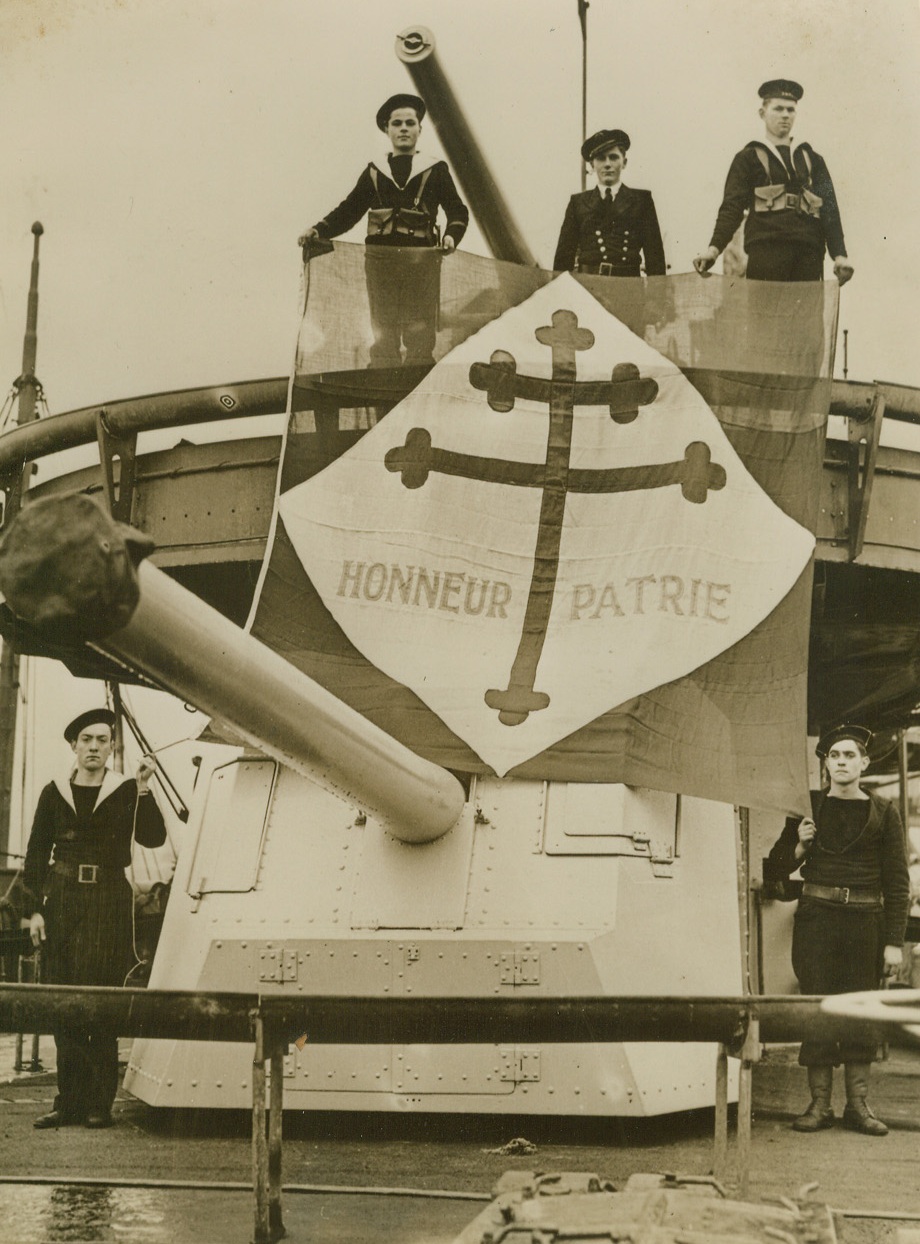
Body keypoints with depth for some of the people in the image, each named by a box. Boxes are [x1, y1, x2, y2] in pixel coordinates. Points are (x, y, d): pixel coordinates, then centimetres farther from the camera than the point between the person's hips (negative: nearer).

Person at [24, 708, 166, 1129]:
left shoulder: (126, 791, 6)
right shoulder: (54, 793, 11)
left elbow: (152, 838, -7)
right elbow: (36, 855, 11)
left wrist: (143, 789, -17)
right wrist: (35, 909, 3)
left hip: (108, 904, -2)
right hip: (61, 900, 2)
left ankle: (99, 1104, -4)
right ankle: (69, 1102, 6)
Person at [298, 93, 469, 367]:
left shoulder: (435, 170, 15)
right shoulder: (374, 172, 19)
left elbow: (457, 210, 9)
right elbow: (349, 210, 15)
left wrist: (451, 235, -12)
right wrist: (318, 231, -1)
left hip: (422, 260, -1)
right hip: (380, 258, 1)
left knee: (420, 338, -4)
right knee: (383, 336, -1)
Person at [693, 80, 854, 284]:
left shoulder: (811, 159, 20)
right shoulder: (748, 158, 11)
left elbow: (829, 208, 14)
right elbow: (732, 206, 1)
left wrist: (839, 254, 2)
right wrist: (714, 248, -15)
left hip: (809, 252, 3)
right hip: (766, 250, -3)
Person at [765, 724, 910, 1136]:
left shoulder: (883, 813, 5)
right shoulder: (807, 807, 8)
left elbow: (897, 882, 3)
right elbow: (776, 867, 14)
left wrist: (894, 942, -4)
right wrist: (799, 846, -6)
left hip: (865, 921, 0)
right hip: (815, 918, 1)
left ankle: (858, 1105, 8)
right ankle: (819, 1105, 3)